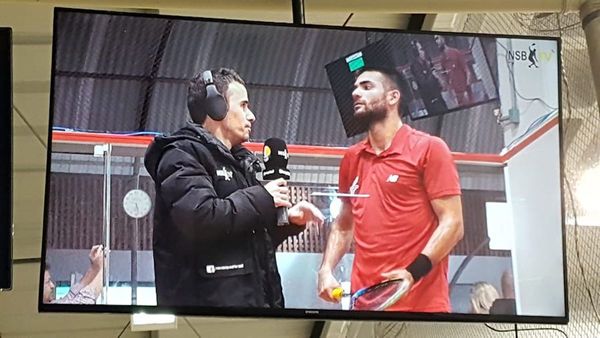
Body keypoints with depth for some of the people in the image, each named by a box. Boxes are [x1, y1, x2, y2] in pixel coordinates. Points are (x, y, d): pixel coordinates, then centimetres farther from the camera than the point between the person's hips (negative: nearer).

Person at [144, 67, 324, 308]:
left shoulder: (238, 162, 24)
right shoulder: (183, 155, -5)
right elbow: (200, 217, -24)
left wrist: (289, 220, 11)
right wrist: (261, 199, -11)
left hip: (254, 299, 10)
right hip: (207, 301, -10)